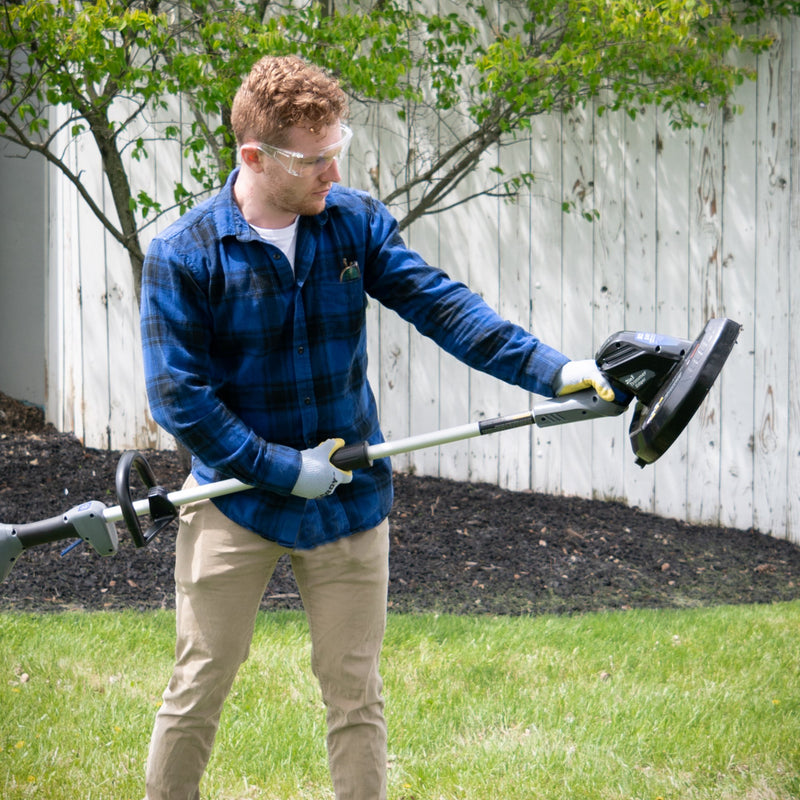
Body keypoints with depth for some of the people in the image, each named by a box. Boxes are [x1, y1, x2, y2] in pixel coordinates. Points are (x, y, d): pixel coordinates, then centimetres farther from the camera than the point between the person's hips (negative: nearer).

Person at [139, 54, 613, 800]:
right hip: (235, 499, -3)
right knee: (198, 689, 5)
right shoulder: (182, 254, -13)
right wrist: (281, 467, -16)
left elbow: (442, 306, -6)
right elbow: (178, 394, -13)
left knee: (355, 694, 9)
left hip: (350, 499, 3)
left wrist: (549, 368, -17)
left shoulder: (355, 222, -3)